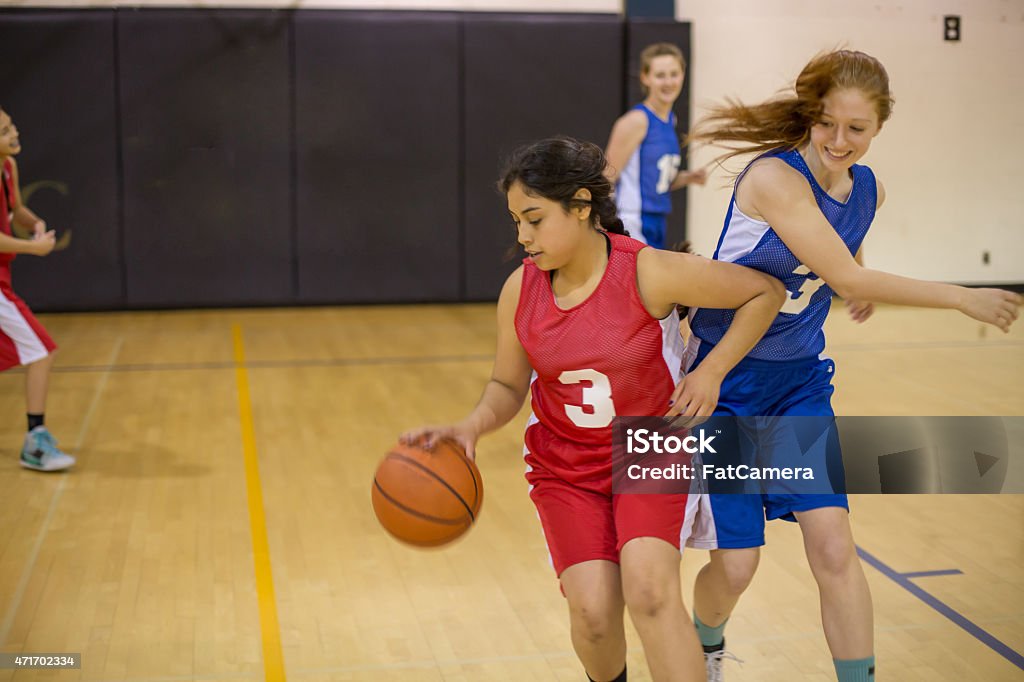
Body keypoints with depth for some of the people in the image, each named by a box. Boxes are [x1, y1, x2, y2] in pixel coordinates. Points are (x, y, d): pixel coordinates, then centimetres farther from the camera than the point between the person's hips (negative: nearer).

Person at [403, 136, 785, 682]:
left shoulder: (649, 273, -21)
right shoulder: (519, 290, -11)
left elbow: (765, 292, -10)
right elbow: (508, 386, 1)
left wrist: (711, 371, -17)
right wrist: (471, 427, -19)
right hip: (564, 465, 2)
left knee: (650, 591, -25)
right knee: (593, 611, -10)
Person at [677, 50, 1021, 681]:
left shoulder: (867, 190, 1)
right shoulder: (775, 177, -22)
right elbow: (847, 279, -24)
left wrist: (862, 280, 9)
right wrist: (963, 298, -19)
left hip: (800, 380, 6)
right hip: (727, 380, -5)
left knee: (833, 545, -7)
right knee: (735, 564, -2)